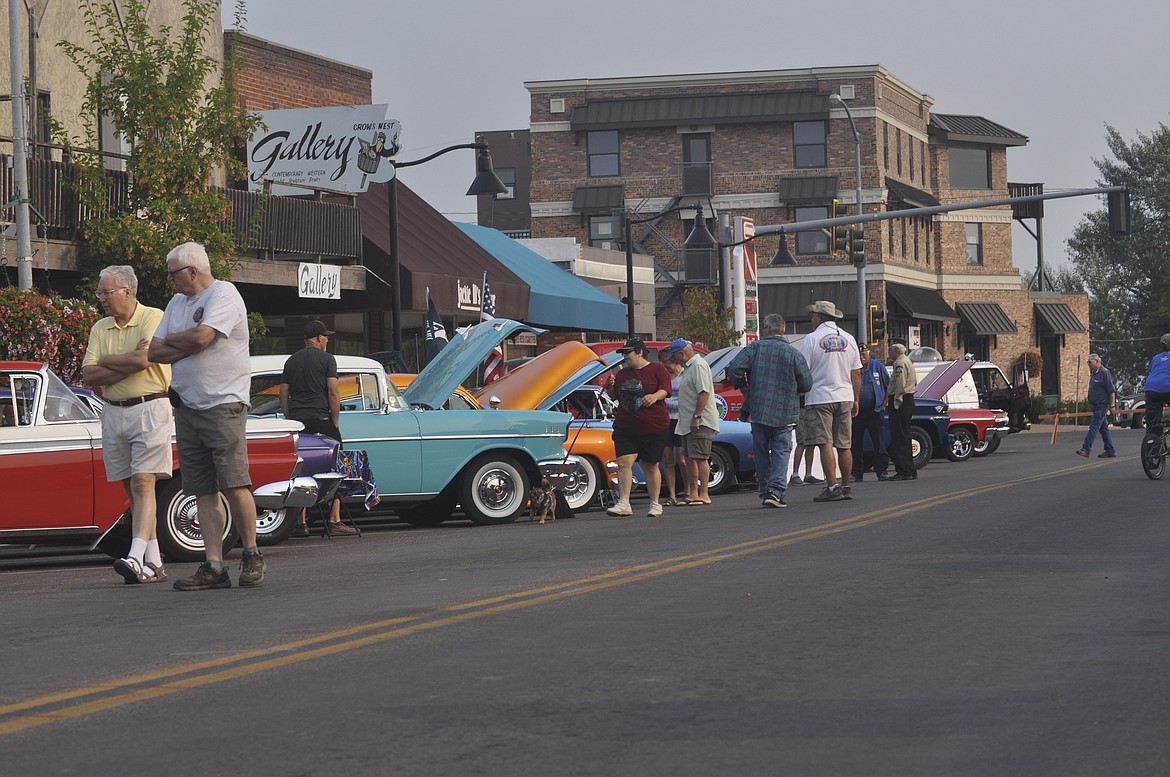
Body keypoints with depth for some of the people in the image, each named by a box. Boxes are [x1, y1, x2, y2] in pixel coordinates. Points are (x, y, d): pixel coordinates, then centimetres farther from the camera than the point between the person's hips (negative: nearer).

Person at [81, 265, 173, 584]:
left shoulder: (153, 318, -5)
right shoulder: (100, 328, 13)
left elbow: (142, 360, -20)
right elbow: (88, 375, 3)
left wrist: (106, 362, -5)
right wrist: (128, 363, -8)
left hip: (149, 409, -6)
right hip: (113, 412, 6)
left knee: (143, 483, -14)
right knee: (132, 488, 5)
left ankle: (136, 557, -24)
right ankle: (153, 563, 8)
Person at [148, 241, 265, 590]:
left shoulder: (224, 294, -5)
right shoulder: (176, 303, 19)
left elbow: (201, 337, -19)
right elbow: (154, 352, 12)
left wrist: (170, 340, 0)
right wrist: (188, 345, -4)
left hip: (224, 405, -7)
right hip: (186, 408, 7)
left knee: (234, 486, -12)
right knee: (203, 492, 2)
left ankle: (252, 555, 3)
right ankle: (214, 567, 0)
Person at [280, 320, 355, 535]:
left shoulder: (291, 360, 15)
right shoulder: (326, 358, 0)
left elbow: (283, 395, 13)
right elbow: (333, 393, -7)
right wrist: (335, 423, -2)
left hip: (296, 420, 5)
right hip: (320, 419, -5)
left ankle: (301, 523, 3)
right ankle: (334, 521, -6)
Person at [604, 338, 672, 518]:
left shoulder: (657, 370, -1)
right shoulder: (622, 373, 15)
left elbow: (665, 389, -13)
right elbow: (615, 396, 22)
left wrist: (655, 396, -33)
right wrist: (611, 388, 1)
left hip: (653, 427, -4)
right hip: (625, 427, 4)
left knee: (650, 466, 4)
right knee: (623, 463, -11)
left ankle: (655, 504, 16)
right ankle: (624, 504, -14)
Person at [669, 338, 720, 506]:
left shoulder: (698, 365, -13)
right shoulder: (688, 367, 20)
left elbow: (704, 393, -21)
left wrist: (696, 417, -24)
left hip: (700, 422, -11)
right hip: (689, 423, 11)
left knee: (700, 457, -12)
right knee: (690, 458, 12)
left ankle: (704, 495, -12)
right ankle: (692, 494, 18)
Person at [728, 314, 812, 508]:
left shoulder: (754, 348, -1)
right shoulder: (793, 354, -2)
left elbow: (734, 369, -10)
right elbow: (807, 384, -1)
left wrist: (744, 388, 7)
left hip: (759, 411, 1)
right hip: (784, 413, -1)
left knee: (762, 453, 13)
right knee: (781, 452, 1)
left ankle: (765, 492, 15)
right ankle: (775, 491, -16)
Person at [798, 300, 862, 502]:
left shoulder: (811, 339, -5)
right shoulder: (848, 339, 10)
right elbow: (856, 373, 13)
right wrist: (855, 400, 19)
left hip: (820, 398, -5)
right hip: (845, 398, 5)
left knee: (826, 444, -8)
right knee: (844, 446, 9)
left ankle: (832, 487, -15)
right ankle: (846, 487, 14)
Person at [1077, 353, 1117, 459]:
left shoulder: (1104, 373, -12)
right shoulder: (1093, 373, 16)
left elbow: (1112, 390, -15)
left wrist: (1112, 405, -17)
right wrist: (1090, 403, 22)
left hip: (1102, 405, -10)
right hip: (1096, 405, 10)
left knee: (1094, 426, -13)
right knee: (1103, 428, 10)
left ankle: (1086, 449, -19)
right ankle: (1110, 451, 13)